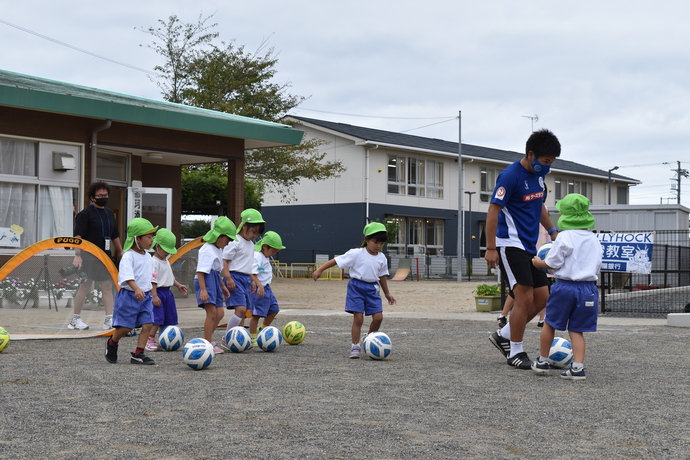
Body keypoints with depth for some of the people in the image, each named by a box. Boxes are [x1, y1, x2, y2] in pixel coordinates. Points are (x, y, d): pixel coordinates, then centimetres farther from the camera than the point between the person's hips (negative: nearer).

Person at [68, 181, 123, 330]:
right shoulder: (85, 213, -6)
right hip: (88, 257, -7)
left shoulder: (109, 213, 16)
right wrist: (77, 255, -21)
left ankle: (109, 319, 3)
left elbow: (115, 236, 24)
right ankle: (75, 319, 8)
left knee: (107, 286, 3)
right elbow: (78, 236, -13)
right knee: (84, 286, -2)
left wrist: (120, 252, 24)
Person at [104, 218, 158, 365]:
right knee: (126, 326, -1)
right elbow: (127, 276, -28)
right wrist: (136, 289, -41)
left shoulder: (147, 256, 12)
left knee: (147, 325, -4)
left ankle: (138, 354, 2)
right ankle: (112, 343, 28)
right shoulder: (128, 256, -14)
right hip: (129, 295, -7)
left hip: (145, 296, 7)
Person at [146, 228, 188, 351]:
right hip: (158, 292, -9)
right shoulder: (154, 262, -14)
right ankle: (150, 340, -7)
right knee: (157, 319, -13)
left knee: (168, 319, 10)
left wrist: (178, 285, 19)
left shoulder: (166, 261, 15)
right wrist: (154, 296, -24)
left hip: (167, 292, 9)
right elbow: (152, 281, -19)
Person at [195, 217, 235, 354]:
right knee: (212, 313, -13)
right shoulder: (207, 250, -13)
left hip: (214, 280, 10)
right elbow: (200, 271, -21)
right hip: (206, 281, -10)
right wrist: (203, 289, -29)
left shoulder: (218, 250, 19)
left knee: (220, 313, 9)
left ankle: (207, 340, 20)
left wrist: (222, 286, 33)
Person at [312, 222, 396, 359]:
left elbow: (382, 276, 19)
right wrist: (319, 270, -16)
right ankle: (355, 347, 4)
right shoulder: (356, 254, -10)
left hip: (372, 288, 4)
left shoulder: (382, 258, 6)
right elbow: (337, 260, -11)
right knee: (358, 318, -7)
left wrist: (387, 294, 24)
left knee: (378, 317, -4)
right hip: (357, 287, -4)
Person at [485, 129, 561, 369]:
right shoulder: (510, 175, -16)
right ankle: (515, 352, 2)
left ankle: (503, 335, 20)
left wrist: (552, 230, 14)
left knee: (542, 297, 7)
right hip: (511, 244, -9)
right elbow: (493, 210, -17)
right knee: (525, 297, -11)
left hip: (529, 246, 9)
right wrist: (491, 248, -20)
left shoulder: (538, 174, 10)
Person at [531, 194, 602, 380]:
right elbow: (596, 266, 13)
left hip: (565, 286, -5)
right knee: (576, 330, 10)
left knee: (550, 323, 12)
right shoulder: (594, 239, 8)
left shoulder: (564, 237, -11)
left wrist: (538, 262, 10)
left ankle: (542, 361, 23)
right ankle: (578, 367, -2)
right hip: (588, 288, 5)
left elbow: (553, 264, -8)